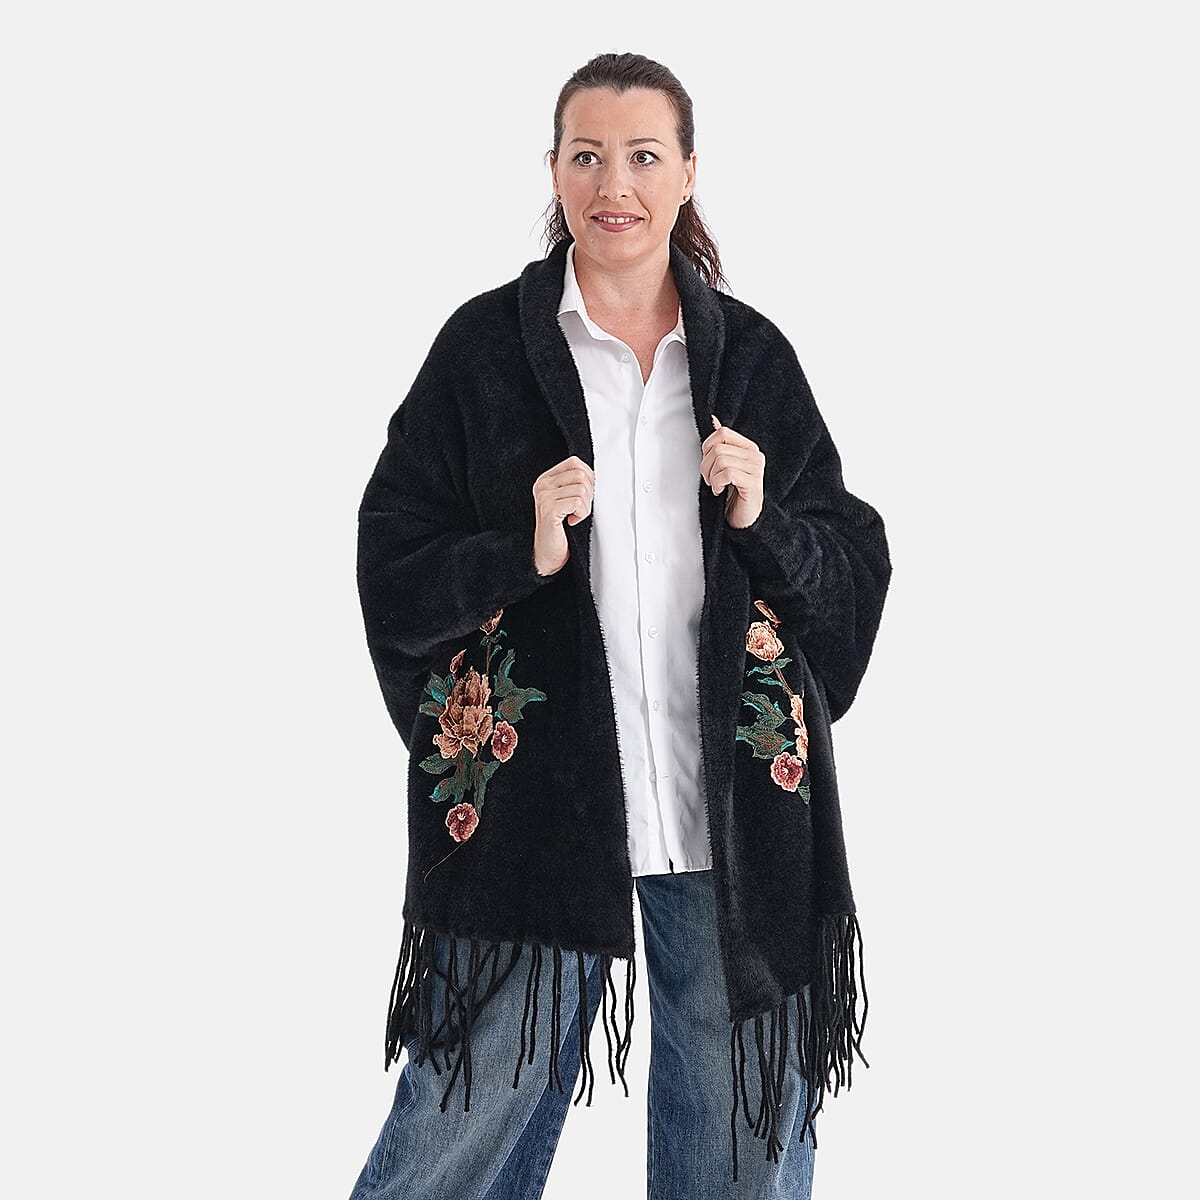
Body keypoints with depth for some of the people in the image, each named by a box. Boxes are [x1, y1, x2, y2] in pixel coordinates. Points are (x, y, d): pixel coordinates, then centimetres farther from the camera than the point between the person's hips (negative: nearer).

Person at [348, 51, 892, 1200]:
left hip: (733, 802, 2)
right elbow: (391, 574, 1)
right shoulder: (486, 348, 2)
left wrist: (764, 522, -9)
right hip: (533, 792, -2)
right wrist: (522, 555, -16)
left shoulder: (752, 356, 8)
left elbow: (856, 567, 10)